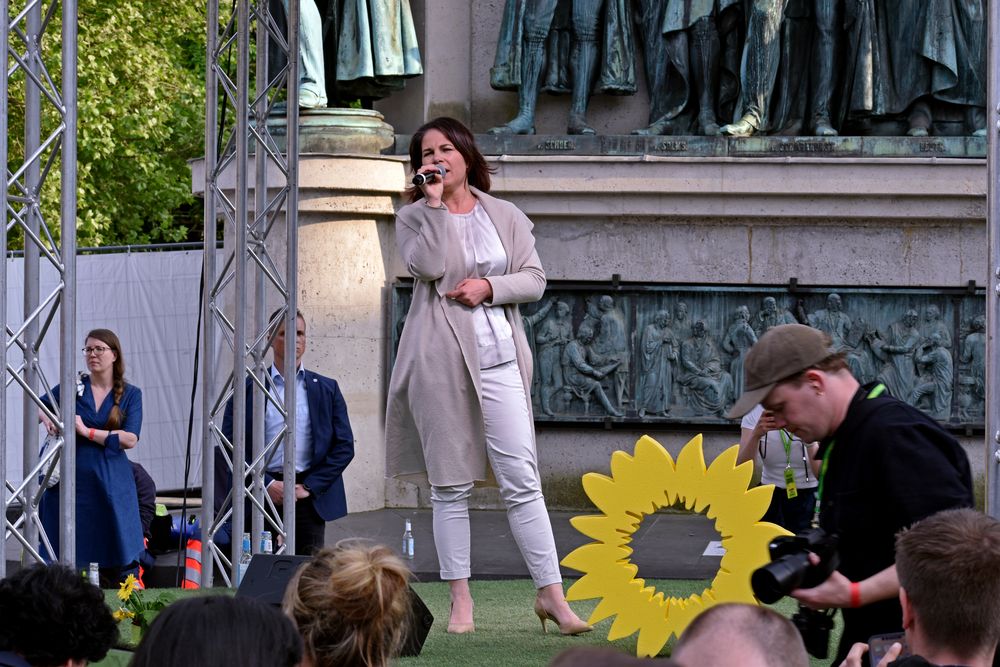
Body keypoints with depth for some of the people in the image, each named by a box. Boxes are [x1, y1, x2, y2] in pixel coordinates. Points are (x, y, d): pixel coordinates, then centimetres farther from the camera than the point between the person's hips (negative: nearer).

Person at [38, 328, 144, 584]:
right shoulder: (71, 388, 8)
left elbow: (130, 439, -6)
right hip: (73, 481, 1)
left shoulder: (130, 394, 4)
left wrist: (88, 432, -12)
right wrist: (45, 417, -3)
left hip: (112, 484, -1)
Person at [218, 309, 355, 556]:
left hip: (310, 496, 1)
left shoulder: (327, 389, 10)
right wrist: (267, 485, -9)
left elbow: (344, 446, 6)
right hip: (262, 496, -1)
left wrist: (309, 487, -5)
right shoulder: (248, 388, 7)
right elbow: (231, 444, 2)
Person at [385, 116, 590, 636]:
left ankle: (550, 593, -1)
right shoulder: (413, 218, 6)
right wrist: (435, 202, -11)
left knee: (521, 479, -3)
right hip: (439, 358, -1)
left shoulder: (505, 217, 12)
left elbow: (535, 279, 9)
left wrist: (489, 286, -7)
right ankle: (460, 598, 7)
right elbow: (429, 266, -13)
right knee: (450, 484, 2)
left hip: (499, 356, 1)